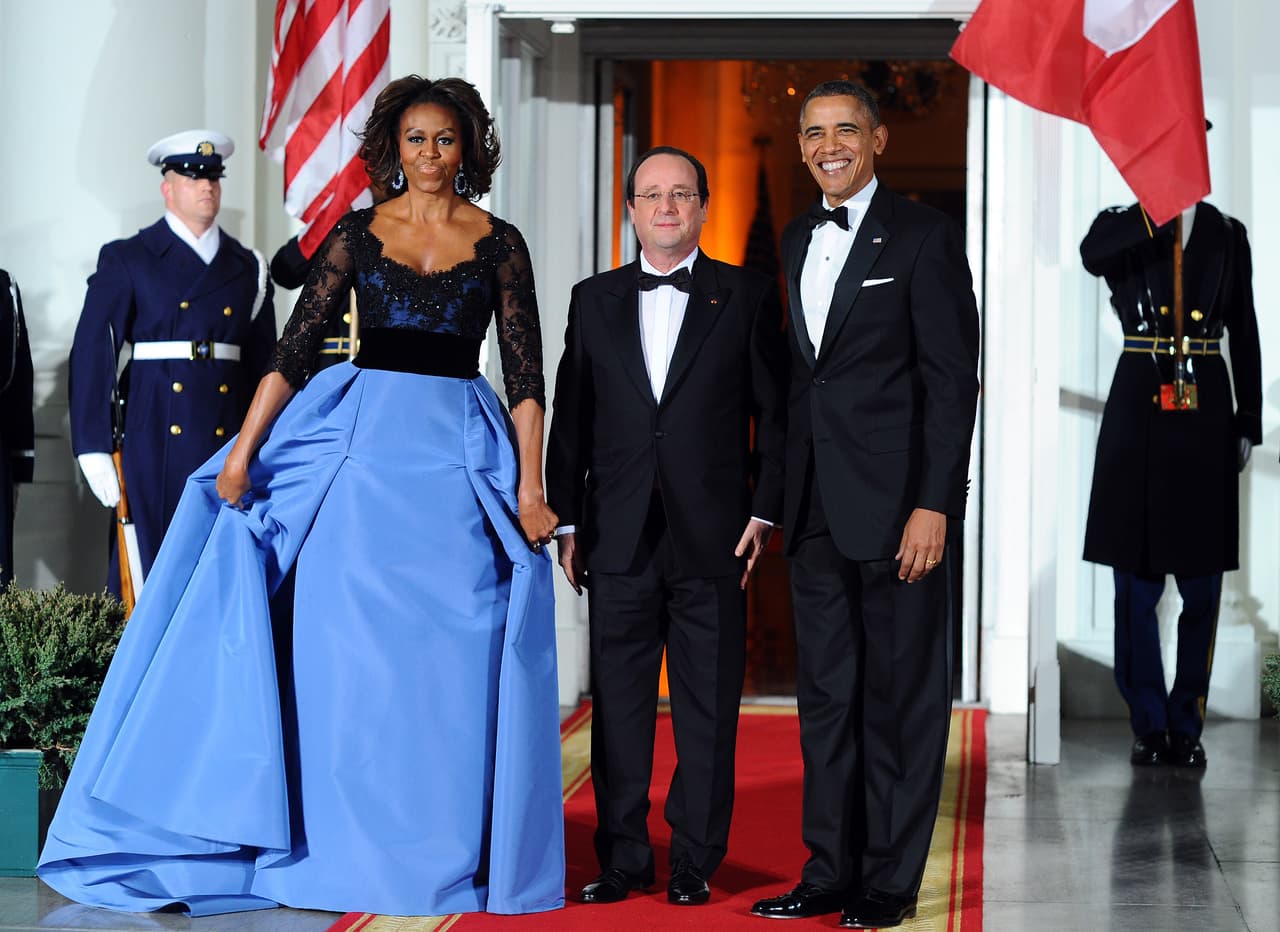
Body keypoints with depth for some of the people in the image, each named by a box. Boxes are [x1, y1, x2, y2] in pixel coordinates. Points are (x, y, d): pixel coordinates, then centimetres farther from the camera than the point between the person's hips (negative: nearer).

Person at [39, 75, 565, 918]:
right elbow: (296, 346, 4)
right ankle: (350, 850, 10)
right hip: (362, 444, 1)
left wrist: (529, 487, -6)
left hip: (460, 453, -1)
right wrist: (242, 451, -4)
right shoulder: (358, 234, 8)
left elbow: (525, 373, 2)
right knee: (349, 651, 0)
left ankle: (445, 857, 9)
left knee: (449, 658, -1)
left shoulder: (498, 243, 5)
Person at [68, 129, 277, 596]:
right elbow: (92, 353, -4)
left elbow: (263, 363, 12)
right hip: (155, 444, -3)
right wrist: (94, 448, -12)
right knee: (145, 576, -2)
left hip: (228, 445, 3)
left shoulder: (248, 268, 13)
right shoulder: (126, 260, 3)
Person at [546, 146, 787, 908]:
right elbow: (570, 417, 11)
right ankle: (623, 858, 14)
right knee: (618, 702, 5)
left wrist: (765, 511, -4)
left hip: (712, 536, -2)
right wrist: (566, 520, 6)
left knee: (708, 708, 3)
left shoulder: (748, 296, 5)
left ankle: (696, 862, 12)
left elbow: (776, 412, 3)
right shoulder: (594, 300, 11)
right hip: (619, 538, 2)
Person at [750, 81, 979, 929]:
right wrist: (783, 499, 11)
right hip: (817, 508, 7)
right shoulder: (796, 241, 15)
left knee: (901, 695, 1)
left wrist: (934, 506, -16)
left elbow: (953, 380, -10)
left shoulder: (923, 236, -5)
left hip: (898, 505, -6)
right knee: (825, 694, 10)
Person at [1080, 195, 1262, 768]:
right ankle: (1148, 725, 12)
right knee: (1137, 582, 2)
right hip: (1140, 410, -1)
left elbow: (1244, 335, 11)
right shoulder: (1123, 228, 6)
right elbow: (1092, 255, -20)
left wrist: (1249, 422, 7)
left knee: (1201, 583, 3)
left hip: (1206, 416, 1)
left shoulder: (1227, 235, 11)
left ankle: (1186, 726, 13)